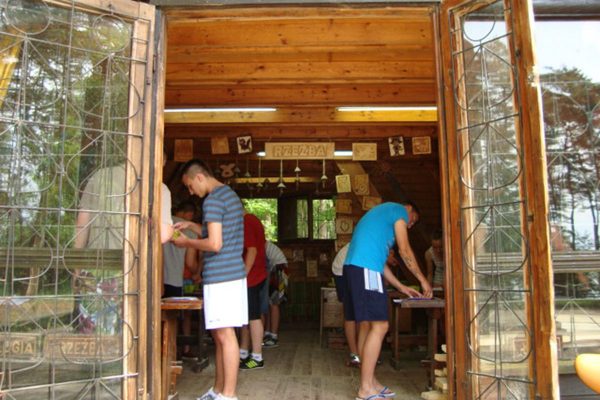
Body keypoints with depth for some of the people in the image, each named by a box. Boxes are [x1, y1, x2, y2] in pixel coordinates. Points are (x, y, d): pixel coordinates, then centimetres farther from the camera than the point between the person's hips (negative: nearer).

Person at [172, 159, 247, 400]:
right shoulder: (230, 194, 18)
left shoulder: (212, 200, -12)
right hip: (233, 273, 10)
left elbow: (215, 244, -20)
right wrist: (191, 226, 22)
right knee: (219, 334, 14)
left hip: (220, 276, -10)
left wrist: (186, 242, -5)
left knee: (225, 334, -5)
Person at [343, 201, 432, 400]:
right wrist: (423, 280, 14)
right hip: (365, 269, -10)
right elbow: (405, 251, 3)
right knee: (379, 326, -8)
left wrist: (402, 287, 29)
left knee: (366, 325, 11)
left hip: (353, 268, 10)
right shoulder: (399, 210, 8)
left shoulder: (381, 214, 34)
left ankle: (369, 383, 17)